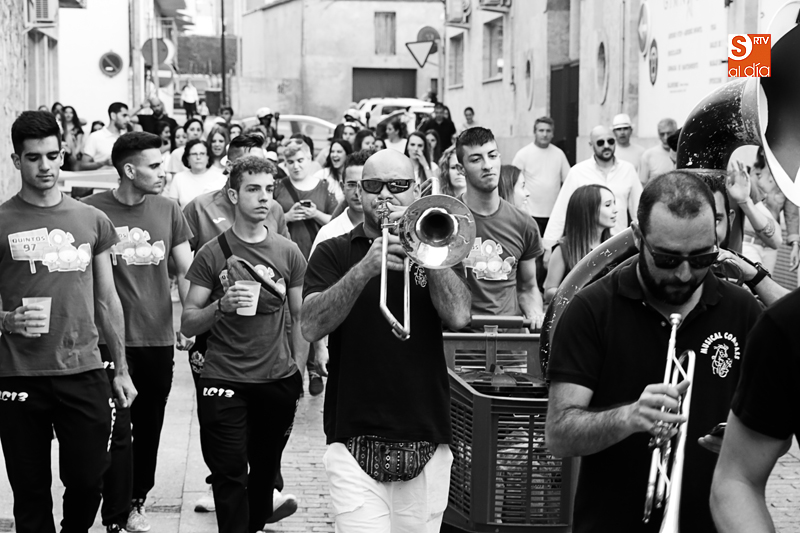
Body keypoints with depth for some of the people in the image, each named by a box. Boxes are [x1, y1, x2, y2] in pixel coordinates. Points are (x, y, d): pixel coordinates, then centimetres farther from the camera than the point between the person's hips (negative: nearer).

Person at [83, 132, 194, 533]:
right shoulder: (91, 211, -8)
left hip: (158, 339, 4)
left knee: (149, 427, 14)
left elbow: (185, 271, 8)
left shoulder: (168, 211, 3)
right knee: (118, 431, -4)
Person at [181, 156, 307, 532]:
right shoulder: (213, 253, -2)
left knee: (265, 469, 12)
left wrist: (299, 368, 3)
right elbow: (188, 325, -3)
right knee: (229, 474, -3)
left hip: (277, 381, 2)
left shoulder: (288, 253, 5)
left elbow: (300, 318, 12)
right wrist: (222, 306, -20)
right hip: (223, 381, -2)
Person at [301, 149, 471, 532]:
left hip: (427, 443, 2)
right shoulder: (333, 253, 6)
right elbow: (311, 327, -10)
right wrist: (365, 267, -22)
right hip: (355, 441, -2)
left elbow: (458, 316, -7)